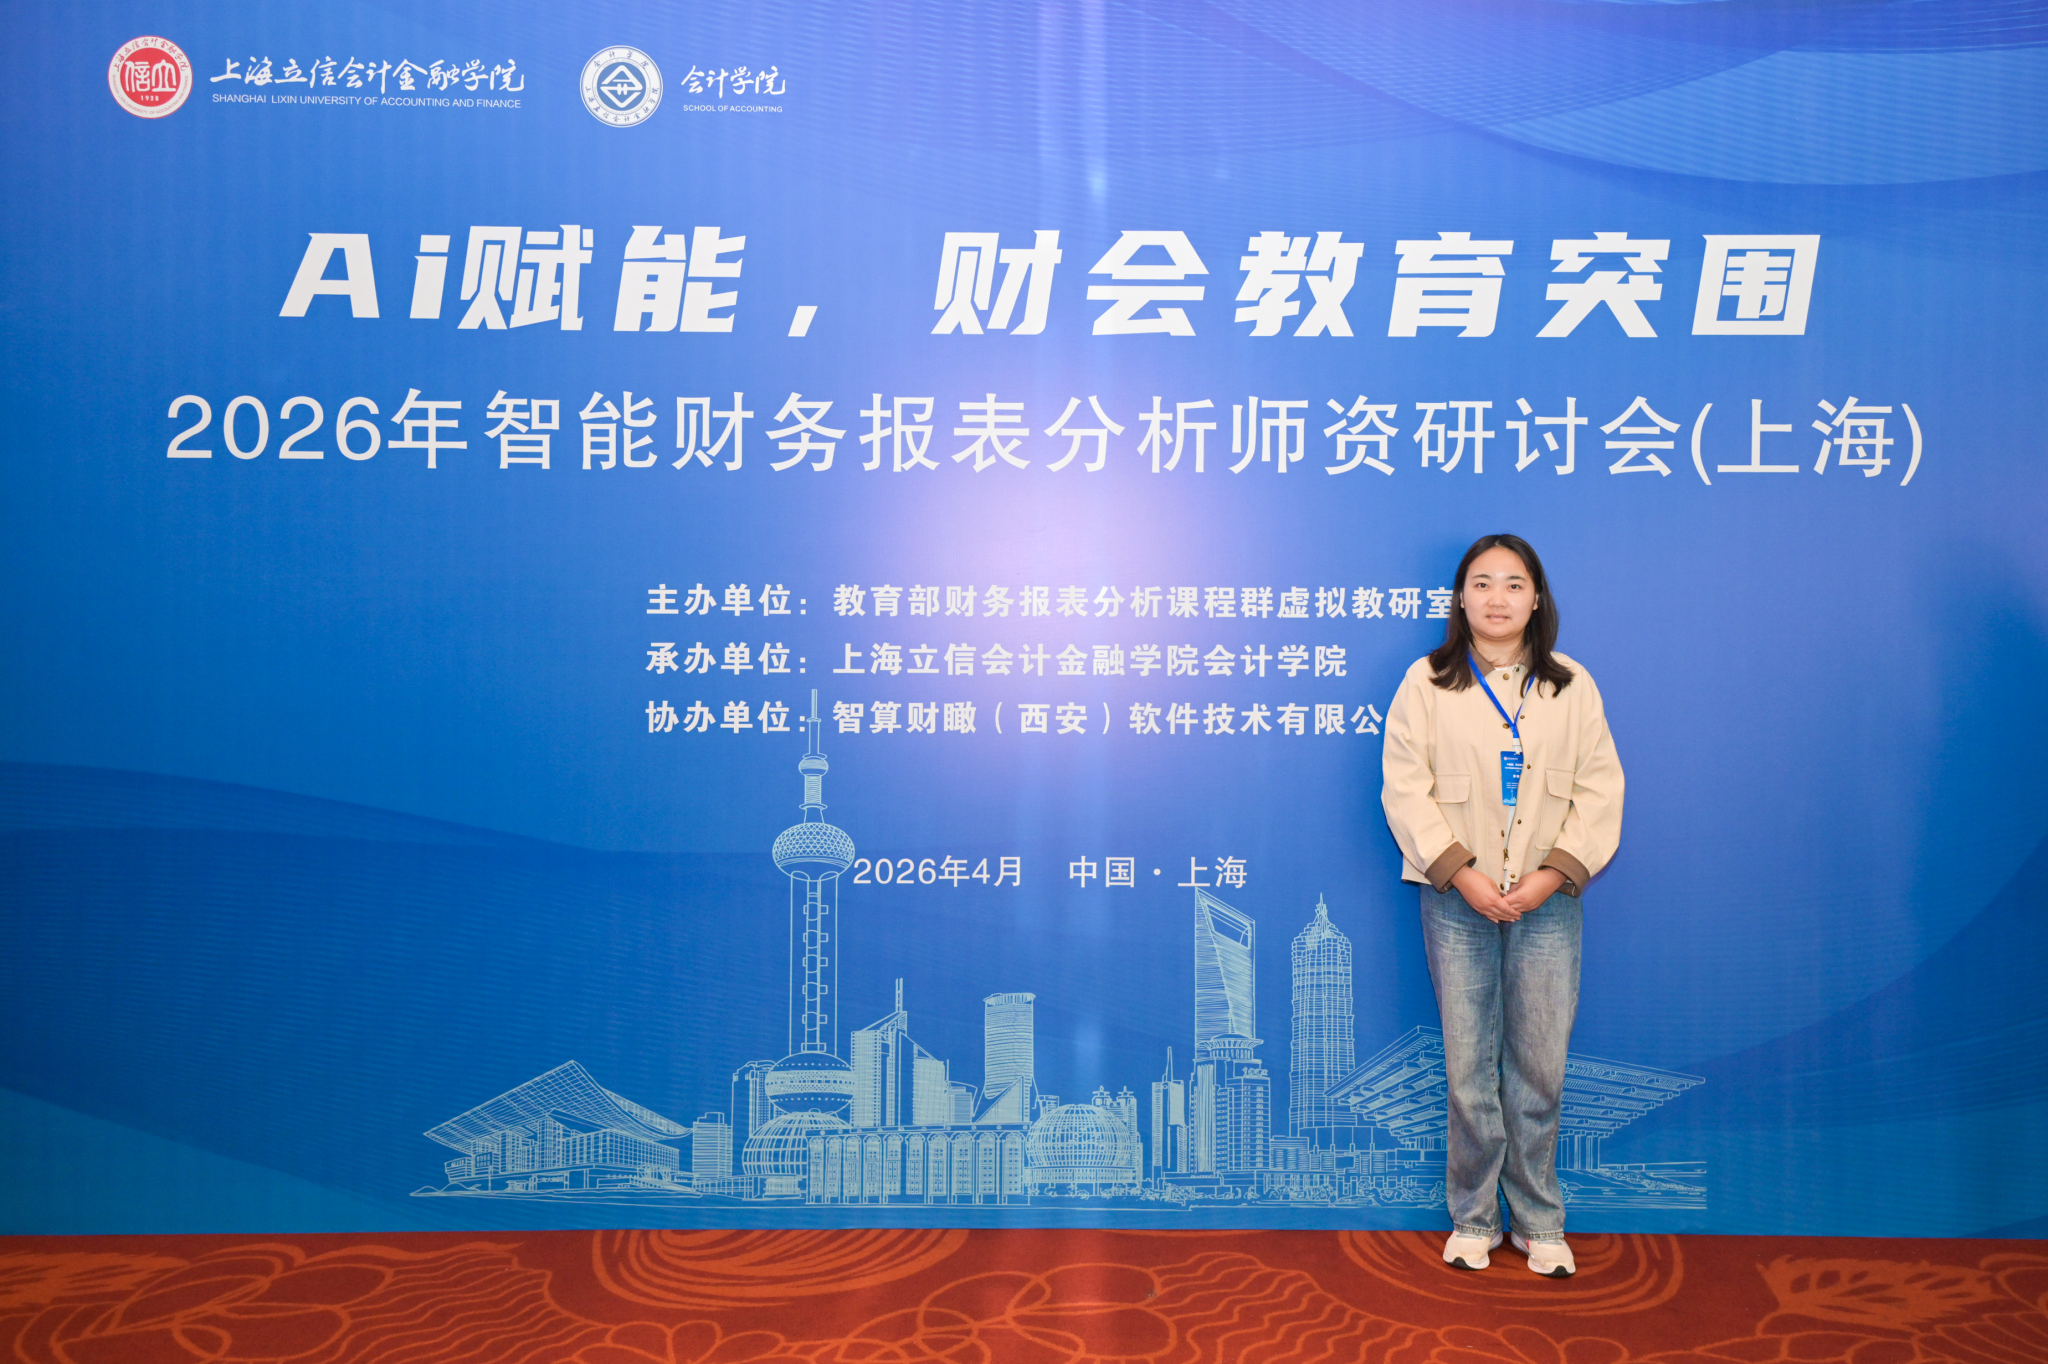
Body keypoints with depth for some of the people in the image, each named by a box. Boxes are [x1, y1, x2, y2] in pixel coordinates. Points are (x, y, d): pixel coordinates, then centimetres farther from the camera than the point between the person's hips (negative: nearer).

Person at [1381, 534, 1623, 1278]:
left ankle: (1539, 1222, 21)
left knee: (1541, 1068, 4)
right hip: (1457, 901, -1)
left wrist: (1555, 874, -9)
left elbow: (1600, 790, 4)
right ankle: (1472, 1218, 19)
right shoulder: (1426, 684, 3)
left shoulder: (1573, 686, 7)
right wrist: (1461, 873, -13)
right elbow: (1406, 789, -3)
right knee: (1468, 1067, 4)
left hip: (1546, 903, 1)